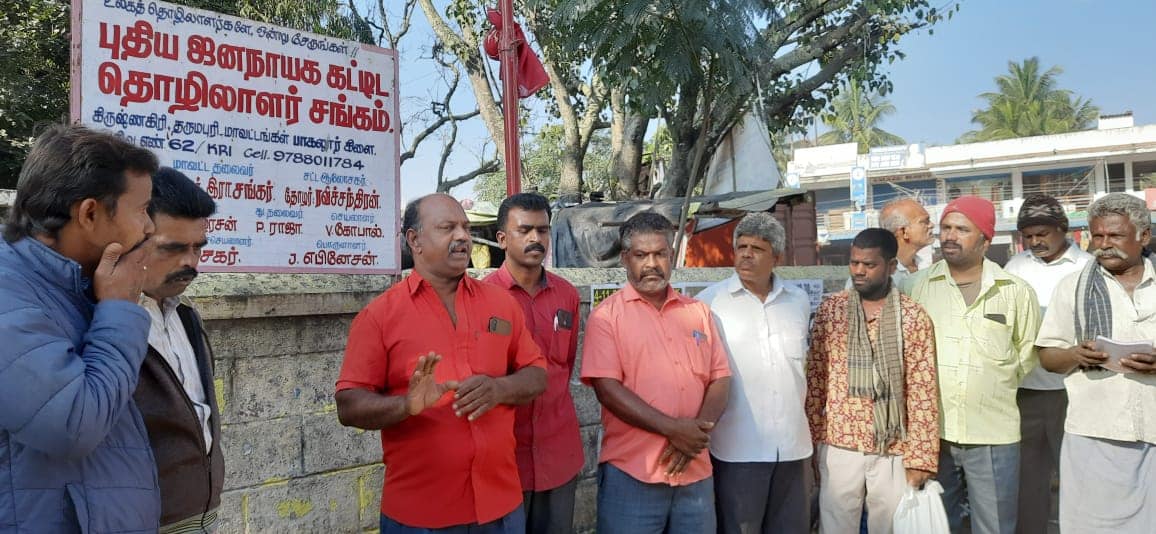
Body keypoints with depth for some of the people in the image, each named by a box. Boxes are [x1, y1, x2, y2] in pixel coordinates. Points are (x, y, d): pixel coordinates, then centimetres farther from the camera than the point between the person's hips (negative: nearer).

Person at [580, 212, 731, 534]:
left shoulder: (698, 312, 10)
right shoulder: (606, 316, -3)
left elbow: (720, 379, 6)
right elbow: (607, 388, -12)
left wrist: (697, 432, -12)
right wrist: (672, 429, -19)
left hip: (695, 471, 4)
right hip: (630, 473, -4)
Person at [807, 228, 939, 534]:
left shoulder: (914, 317, -4)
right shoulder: (830, 310, 0)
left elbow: (923, 392, -4)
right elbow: (814, 378, 3)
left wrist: (920, 458, -7)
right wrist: (811, 440, 1)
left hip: (894, 450, -1)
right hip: (838, 446, 1)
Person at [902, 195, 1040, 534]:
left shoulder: (1016, 292, 1)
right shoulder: (916, 286, 1)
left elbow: (1027, 353, 12)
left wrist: (995, 385, 6)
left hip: (994, 434, 0)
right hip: (931, 432, 0)